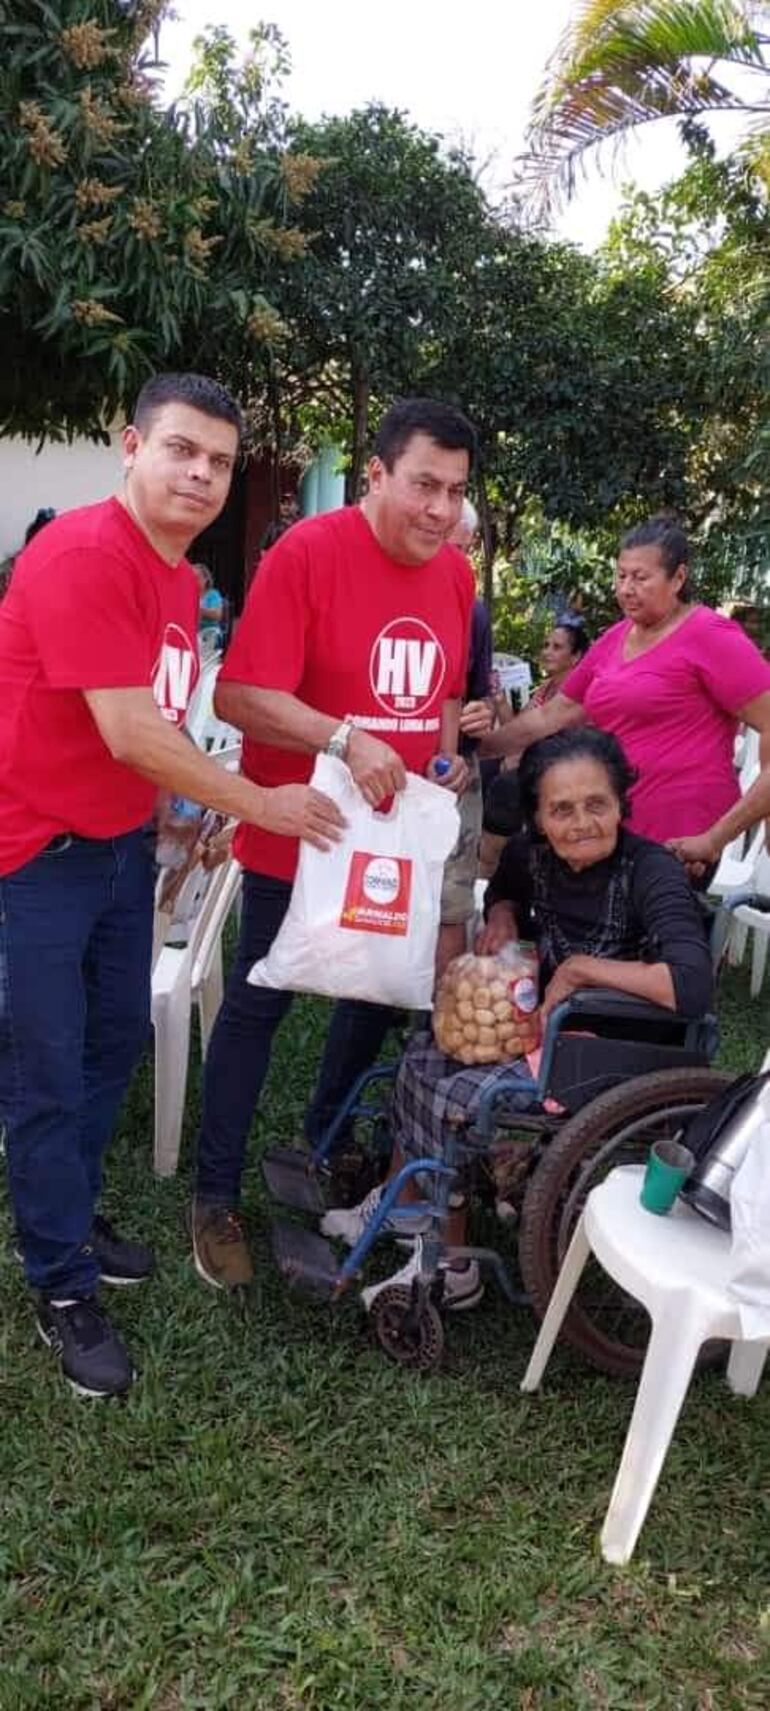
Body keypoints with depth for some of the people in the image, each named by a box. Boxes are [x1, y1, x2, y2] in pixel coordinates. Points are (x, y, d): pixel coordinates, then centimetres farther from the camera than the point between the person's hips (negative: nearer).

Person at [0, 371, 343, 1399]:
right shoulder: (83, 554, -21)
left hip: (121, 843, 9)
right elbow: (129, 733, -26)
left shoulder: (182, 575, 8)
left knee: (116, 1042, 18)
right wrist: (262, 806, -17)